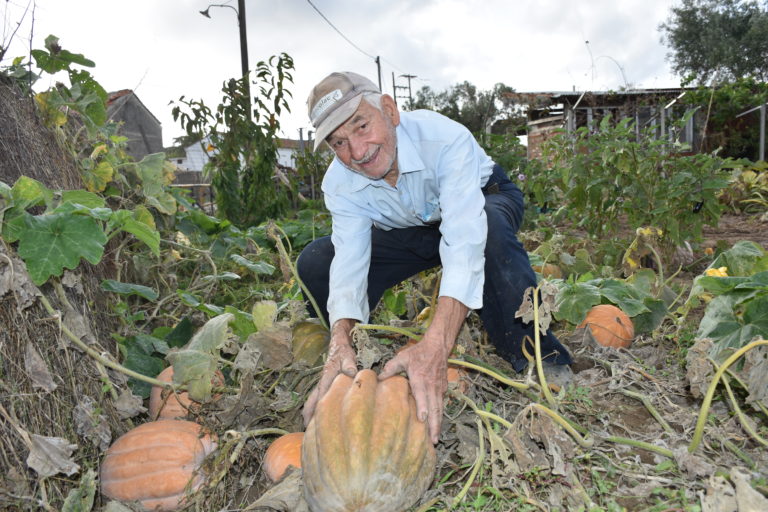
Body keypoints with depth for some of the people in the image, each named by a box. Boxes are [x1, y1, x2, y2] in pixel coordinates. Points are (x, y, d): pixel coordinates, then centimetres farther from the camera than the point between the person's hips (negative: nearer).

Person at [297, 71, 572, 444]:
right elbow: (349, 260, -31)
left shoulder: (444, 138, -37)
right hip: (412, 233, 4)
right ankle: (353, 370, 6)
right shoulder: (339, 185, -22)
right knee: (314, 264, -14)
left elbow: (464, 240, -48)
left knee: (490, 230, -43)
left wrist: (434, 347, -61)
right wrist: (340, 345, -50)